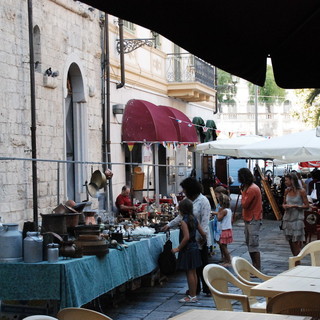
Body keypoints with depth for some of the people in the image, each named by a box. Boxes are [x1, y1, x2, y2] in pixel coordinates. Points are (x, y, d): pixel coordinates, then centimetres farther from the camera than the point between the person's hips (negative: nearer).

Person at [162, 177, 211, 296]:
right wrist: (169, 225, 19)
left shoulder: (203, 201, -12)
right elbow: (181, 216, 21)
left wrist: (202, 237, -20)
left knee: (202, 264, -1)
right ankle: (195, 288, 20)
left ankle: (207, 288, 8)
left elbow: (204, 221, -16)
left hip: (199, 239, -7)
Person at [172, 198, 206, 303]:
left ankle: (192, 296, 2)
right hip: (194, 248, 8)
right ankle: (194, 295, 21)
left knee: (189, 273, -2)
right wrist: (204, 240, 27)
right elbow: (203, 233, 7)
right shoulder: (194, 219, 6)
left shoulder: (184, 221, -18)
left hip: (187, 250, -8)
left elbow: (186, 237, -25)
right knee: (193, 272, 14)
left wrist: (178, 248, -18)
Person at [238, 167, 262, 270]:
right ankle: (254, 266, 23)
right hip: (248, 219, 10)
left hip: (253, 220, -10)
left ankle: (257, 269, -9)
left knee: (253, 245, -10)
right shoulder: (249, 187, 12)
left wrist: (243, 192, -8)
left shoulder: (252, 189, -19)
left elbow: (244, 204, -18)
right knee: (249, 244, 15)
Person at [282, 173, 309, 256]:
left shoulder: (301, 191, -8)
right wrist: (284, 206, -5)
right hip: (287, 218, 6)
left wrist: (294, 206, -18)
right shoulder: (287, 191, 7)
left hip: (297, 219, -6)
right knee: (291, 242, 10)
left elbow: (306, 205, -7)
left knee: (297, 243, -7)